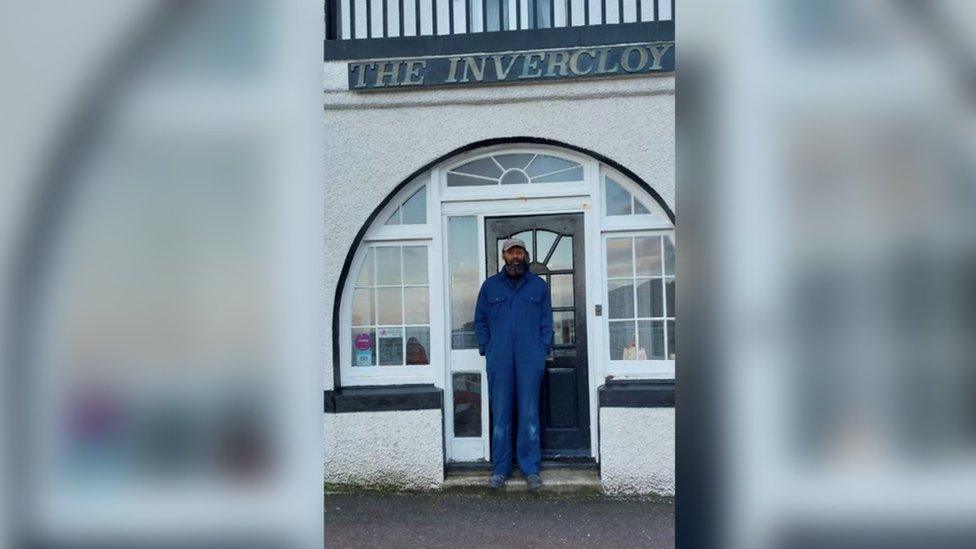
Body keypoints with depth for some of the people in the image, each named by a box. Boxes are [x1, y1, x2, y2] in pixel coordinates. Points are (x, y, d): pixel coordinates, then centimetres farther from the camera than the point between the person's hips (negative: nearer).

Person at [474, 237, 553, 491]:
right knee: (500, 415, 3)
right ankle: (500, 469, 10)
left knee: (529, 414, 0)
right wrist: (485, 349, 3)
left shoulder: (539, 285, 10)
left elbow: (546, 321, 9)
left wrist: (543, 350, -2)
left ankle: (531, 468, 7)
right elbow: (480, 320, 13)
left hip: (530, 360, 0)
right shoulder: (490, 285, 11)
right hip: (499, 361, 1)